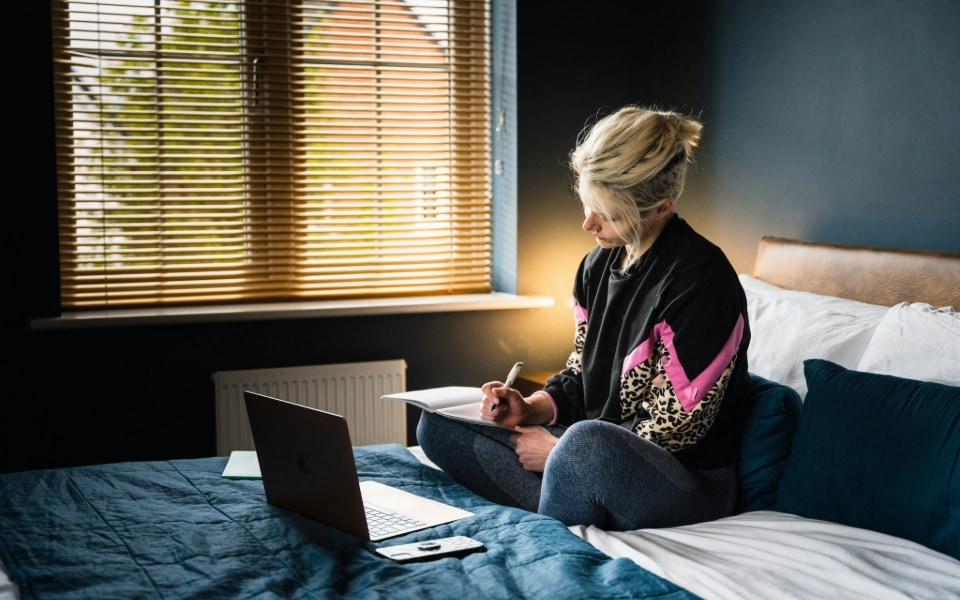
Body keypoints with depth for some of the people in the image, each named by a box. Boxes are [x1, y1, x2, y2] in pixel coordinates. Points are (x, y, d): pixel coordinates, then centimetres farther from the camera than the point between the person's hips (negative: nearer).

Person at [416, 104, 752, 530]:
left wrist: (559, 450, -14)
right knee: (439, 424, 0)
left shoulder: (700, 278, -18)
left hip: (691, 483, -8)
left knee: (587, 442, -41)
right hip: (601, 455, 9)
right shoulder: (599, 262, 8)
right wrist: (532, 408, -4)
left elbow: (674, 427, -18)